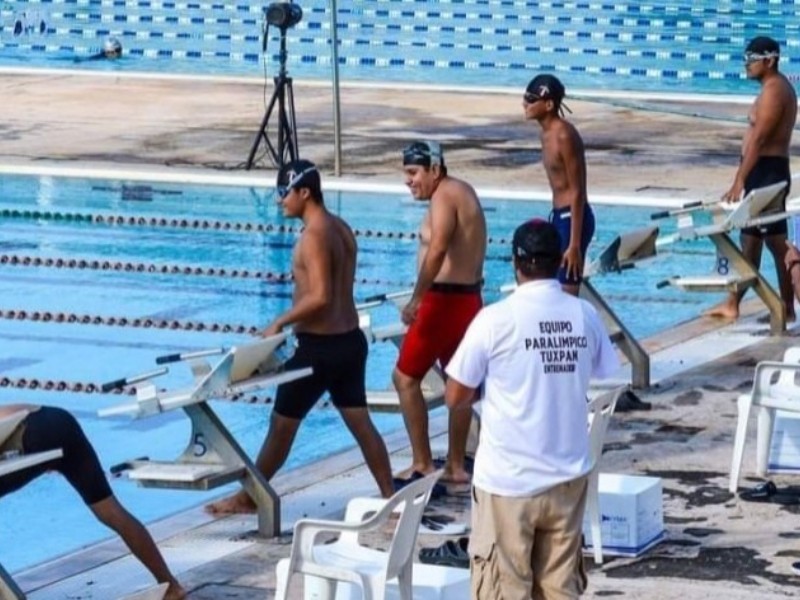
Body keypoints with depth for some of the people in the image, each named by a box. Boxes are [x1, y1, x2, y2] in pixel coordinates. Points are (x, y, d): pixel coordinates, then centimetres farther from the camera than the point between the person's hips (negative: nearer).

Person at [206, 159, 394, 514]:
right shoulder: (341, 229, 10)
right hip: (350, 339, 9)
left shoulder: (314, 235, -18)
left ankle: (247, 498, 14)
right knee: (361, 423, 12)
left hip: (319, 347, -9)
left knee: (282, 426, 4)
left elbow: (320, 297, -25)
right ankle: (390, 497, 12)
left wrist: (280, 322, -15)